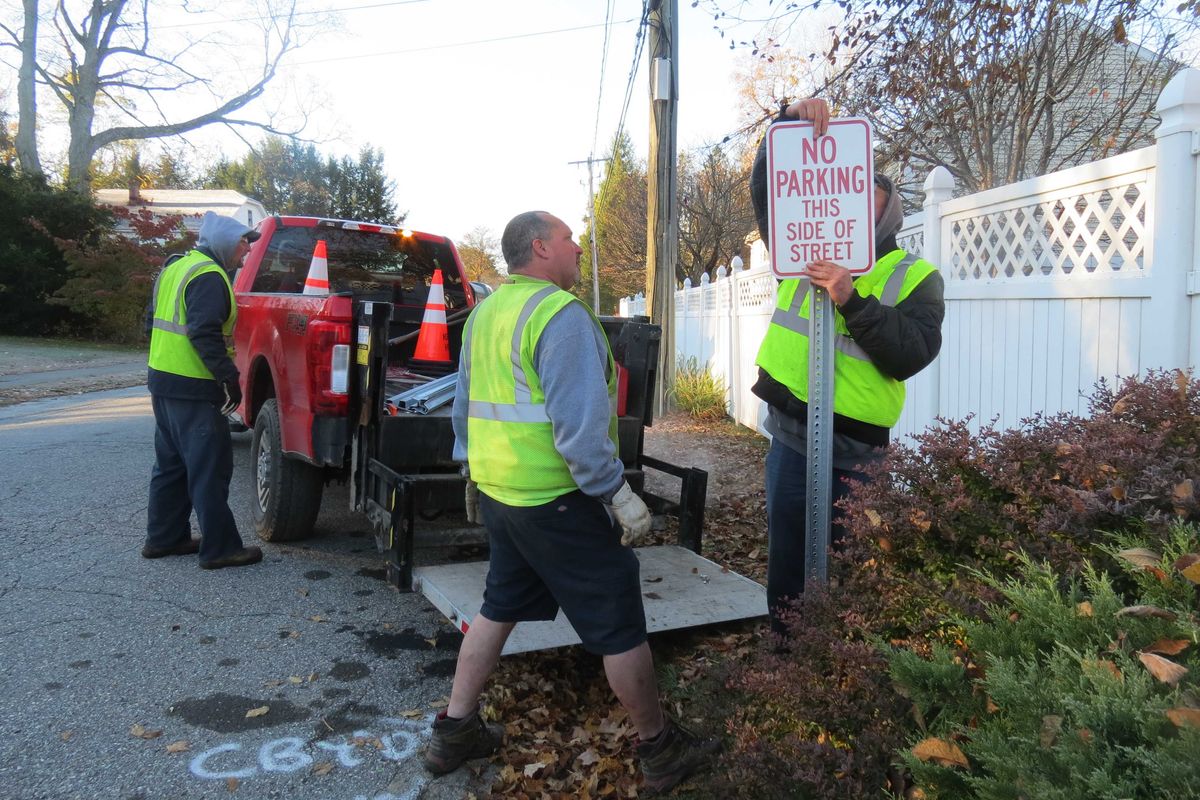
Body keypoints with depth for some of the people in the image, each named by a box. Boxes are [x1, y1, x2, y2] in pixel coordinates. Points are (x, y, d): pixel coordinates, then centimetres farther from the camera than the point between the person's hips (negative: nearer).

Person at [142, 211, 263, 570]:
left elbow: (154, 320, 22)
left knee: (171, 463, 18)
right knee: (210, 470, -5)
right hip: (194, 389, -10)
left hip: (162, 380, 10)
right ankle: (219, 549, 1)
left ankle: (163, 537, 27)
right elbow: (204, 333, -24)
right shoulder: (209, 276, -15)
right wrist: (229, 376, -21)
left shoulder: (175, 268, 16)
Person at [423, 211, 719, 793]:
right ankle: (660, 748, 18)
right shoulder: (560, 313, -17)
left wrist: (472, 473, 27)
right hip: (556, 500, -9)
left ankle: (455, 732, 30)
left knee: (499, 606, 21)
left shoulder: (485, 313, 11)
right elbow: (578, 421, -24)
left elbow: (465, 405, 18)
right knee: (618, 622, 4)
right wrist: (617, 493, -18)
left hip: (498, 491, 9)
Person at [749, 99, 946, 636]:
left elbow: (912, 355, -14)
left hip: (855, 452, -3)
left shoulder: (916, 278, 0)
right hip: (789, 438, 3)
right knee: (786, 572, 13)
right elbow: (766, 188, 9)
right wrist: (789, 121, -5)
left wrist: (854, 302, -24)